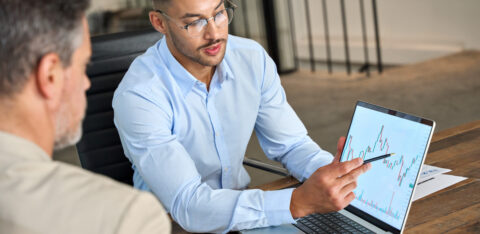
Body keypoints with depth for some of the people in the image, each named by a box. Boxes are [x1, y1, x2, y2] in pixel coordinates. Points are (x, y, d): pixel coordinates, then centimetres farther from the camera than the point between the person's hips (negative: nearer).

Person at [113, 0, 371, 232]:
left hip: (241, 209, 4)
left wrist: (334, 171, -20)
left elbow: (291, 144, 2)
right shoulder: (138, 96, -23)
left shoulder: (252, 58, -6)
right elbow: (188, 206, -30)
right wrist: (300, 201, -39)